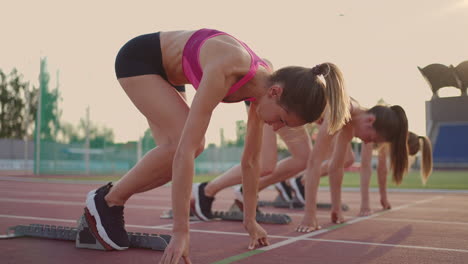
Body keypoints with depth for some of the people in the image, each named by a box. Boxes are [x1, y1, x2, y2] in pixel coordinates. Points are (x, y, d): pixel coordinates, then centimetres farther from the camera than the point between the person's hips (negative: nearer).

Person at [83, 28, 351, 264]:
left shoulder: (263, 84, -15)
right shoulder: (226, 71, -39)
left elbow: (251, 160, -5)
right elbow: (186, 148, -43)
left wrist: (250, 219, 1)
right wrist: (180, 231, -41)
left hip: (163, 68, 8)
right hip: (138, 57, -8)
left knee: (194, 146, -5)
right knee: (181, 145, -22)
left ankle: (113, 198, 8)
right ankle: (106, 200, -5)